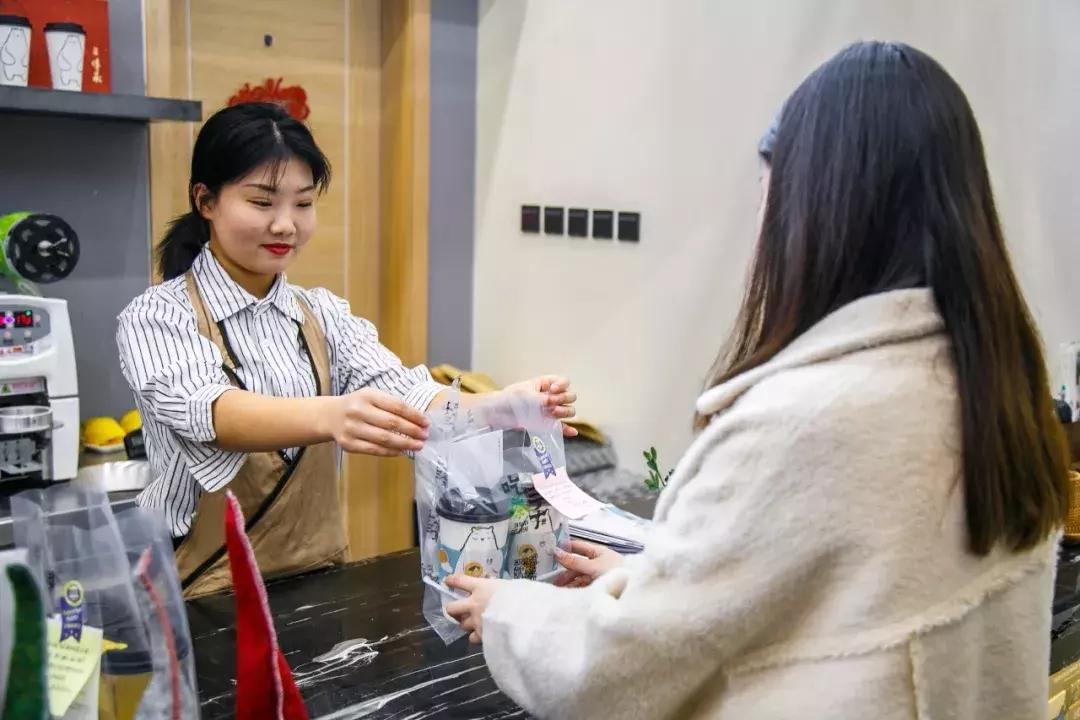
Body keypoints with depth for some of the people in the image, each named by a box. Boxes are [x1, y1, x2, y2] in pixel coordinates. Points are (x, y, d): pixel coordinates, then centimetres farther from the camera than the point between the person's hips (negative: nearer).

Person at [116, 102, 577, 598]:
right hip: (205, 596, -3)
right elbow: (206, 412, -24)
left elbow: (400, 392, -7)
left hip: (316, 581, 3)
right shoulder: (156, 317, -5)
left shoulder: (324, 315, 8)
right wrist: (330, 416, -43)